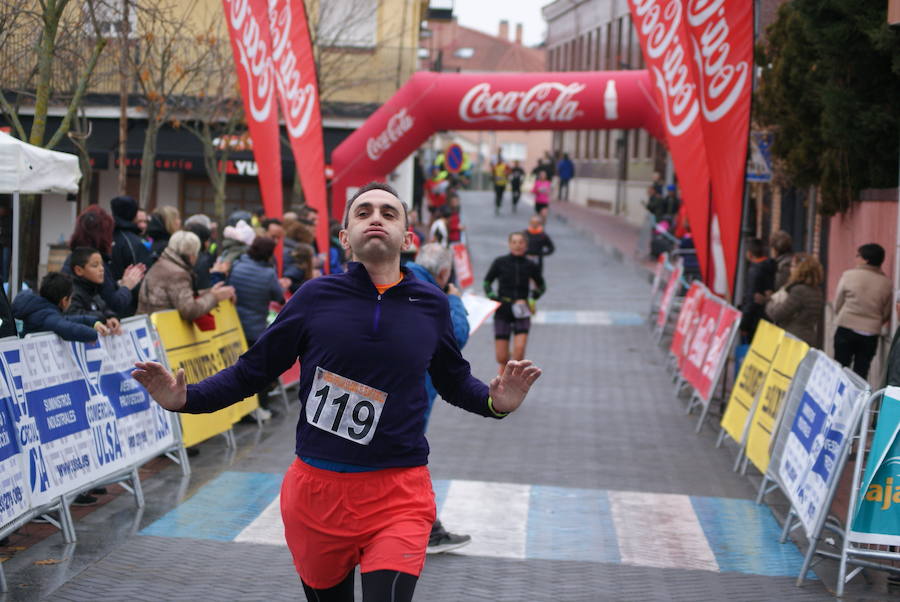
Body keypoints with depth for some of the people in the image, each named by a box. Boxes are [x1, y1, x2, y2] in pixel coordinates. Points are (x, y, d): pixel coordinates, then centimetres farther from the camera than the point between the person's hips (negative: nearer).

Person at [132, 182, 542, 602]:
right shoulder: (316, 297, -2)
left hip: (398, 497, 0)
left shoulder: (431, 305, 2)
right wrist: (185, 398, -12)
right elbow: (251, 372, 3)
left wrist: (494, 402, -4)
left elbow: (455, 382, 17)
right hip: (315, 491, 1)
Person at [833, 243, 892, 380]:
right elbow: (886, 314, 8)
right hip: (871, 333, 2)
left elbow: (837, 305, 3)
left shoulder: (849, 275, -5)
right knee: (861, 373, 5)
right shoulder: (887, 283, 1)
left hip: (846, 329, -2)